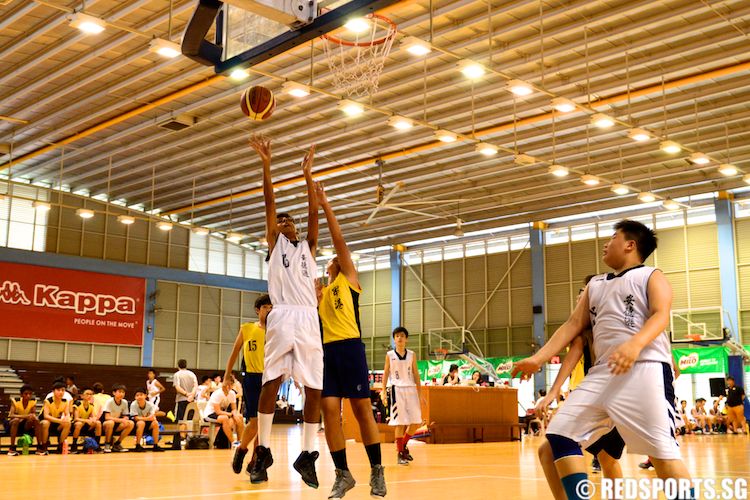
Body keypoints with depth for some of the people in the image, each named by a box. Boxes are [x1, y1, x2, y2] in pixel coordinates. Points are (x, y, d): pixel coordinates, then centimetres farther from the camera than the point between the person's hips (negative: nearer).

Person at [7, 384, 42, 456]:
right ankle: (12, 448, -30)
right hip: (12, 423, -3)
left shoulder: (33, 401, -9)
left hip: (26, 424, 3)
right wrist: (25, 416, -45)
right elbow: (10, 415, -32)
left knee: (36, 420, -25)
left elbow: (33, 414, -12)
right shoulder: (15, 401, -20)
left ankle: (39, 447, -20)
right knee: (16, 420, -36)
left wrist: (33, 416, -37)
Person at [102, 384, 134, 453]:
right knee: (110, 423, -39)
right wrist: (121, 420, -34)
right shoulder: (110, 402, -19)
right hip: (105, 424, -5)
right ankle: (107, 444, -16)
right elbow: (107, 417, -26)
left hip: (116, 424, 5)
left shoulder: (124, 402, -4)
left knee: (131, 423, -18)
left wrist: (125, 420, -23)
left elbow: (125, 417, 2)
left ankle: (117, 444, -3)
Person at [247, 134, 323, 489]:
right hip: (283, 317, -3)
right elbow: (269, 203, 6)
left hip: (309, 319, 3)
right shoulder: (275, 243, 17)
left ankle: (307, 455, 7)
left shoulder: (307, 247, 24)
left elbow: (313, 213, 11)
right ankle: (263, 451, 0)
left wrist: (307, 175, 4)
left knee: (315, 389, -1)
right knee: (271, 382, -10)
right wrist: (266, 164, -3)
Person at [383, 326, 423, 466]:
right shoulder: (390, 355, 1)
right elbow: (385, 373, 3)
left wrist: (420, 394, 6)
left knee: (416, 422, 1)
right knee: (400, 423, -4)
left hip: (411, 389, 3)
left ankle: (404, 445, 23)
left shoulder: (412, 355, 7)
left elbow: (416, 374, 9)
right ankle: (400, 453, 6)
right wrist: (383, 392, -6)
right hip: (396, 390, -3)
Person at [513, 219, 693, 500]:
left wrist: (635, 344, -31)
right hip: (604, 372, 7)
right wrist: (538, 359, 9)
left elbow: (661, 316, -10)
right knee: (560, 433, -3)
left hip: (645, 369, -7)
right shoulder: (595, 284, 27)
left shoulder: (651, 276, 8)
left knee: (660, 450, -13)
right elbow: (573, 325, 22)